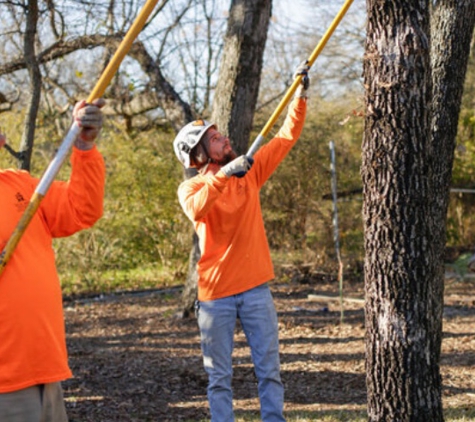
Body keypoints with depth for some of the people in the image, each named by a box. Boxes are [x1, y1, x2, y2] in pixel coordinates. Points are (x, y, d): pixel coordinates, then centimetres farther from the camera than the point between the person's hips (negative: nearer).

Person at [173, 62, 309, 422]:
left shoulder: (249, 172, 8)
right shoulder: (191, 187, -3)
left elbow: (287, 136, 8)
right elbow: (196, 208, -27)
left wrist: (301, 95, 0)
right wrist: (224, 174, -37)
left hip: (256, 289, 3)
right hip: (216, 294, -3)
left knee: (270, 370, 4)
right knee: (220, 377, 4)